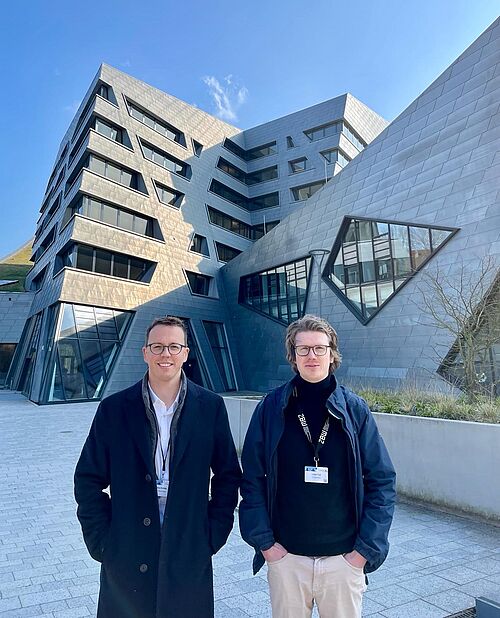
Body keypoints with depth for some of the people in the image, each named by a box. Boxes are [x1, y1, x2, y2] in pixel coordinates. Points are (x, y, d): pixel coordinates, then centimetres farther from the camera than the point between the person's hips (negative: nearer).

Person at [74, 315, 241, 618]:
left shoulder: (211, 407, -7)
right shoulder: (114, 409, -7)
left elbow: (228, 476, 0)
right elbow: (89, 480, 0)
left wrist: (214, 534, -2)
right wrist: (101, 541, -3)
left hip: (190, 554, 0)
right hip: (127, 556, 0)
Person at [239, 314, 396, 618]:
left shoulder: (355, 409, -7)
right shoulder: (271, 408, -9)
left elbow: (382, 482, -4)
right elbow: (252, 479, -4)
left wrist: (365, 548, -6)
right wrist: (264, 542, -7)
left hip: (344, 558, 1)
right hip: (285, 556, 0)